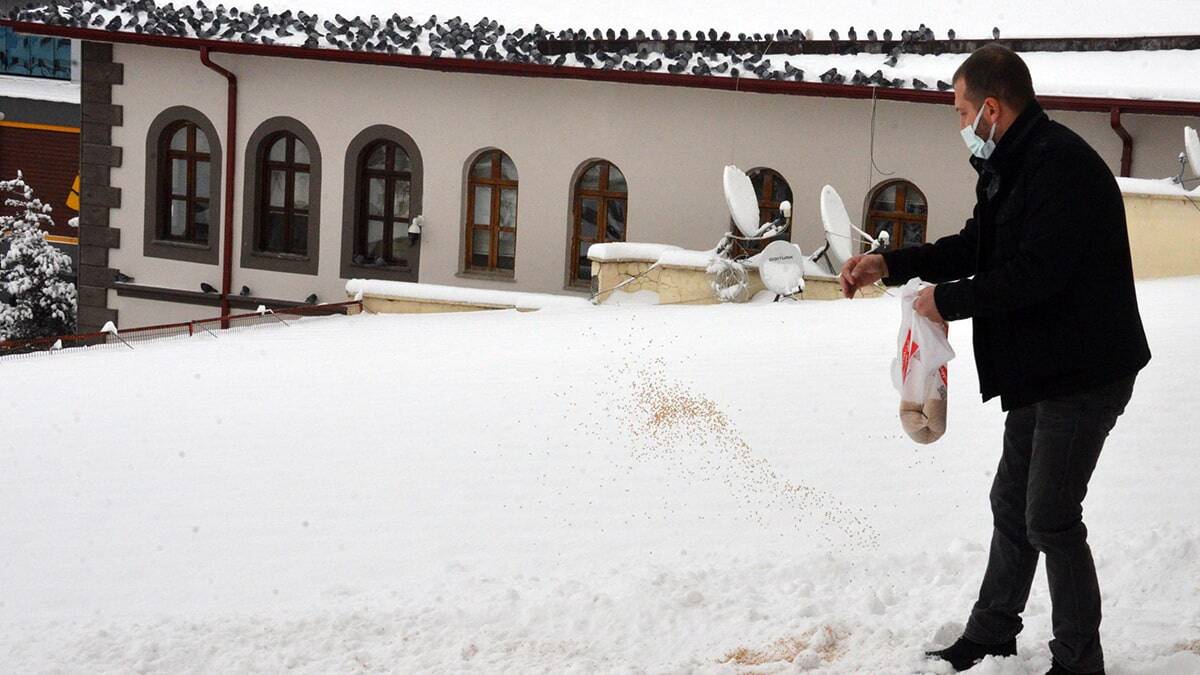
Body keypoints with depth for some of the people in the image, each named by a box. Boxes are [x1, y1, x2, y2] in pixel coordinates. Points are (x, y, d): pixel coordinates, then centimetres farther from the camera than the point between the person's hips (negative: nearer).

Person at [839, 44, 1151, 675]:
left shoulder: (1061, 165, -22)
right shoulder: (1011, 166, 12)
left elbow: (1035, 272, -28)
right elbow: (975, 246, 21)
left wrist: (948, 300, -17)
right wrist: (890, 264, 10)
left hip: (1083, 373, -10)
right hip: (1040, 371, 11)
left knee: (1050, 520, -6)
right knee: (1012, 504, 18)